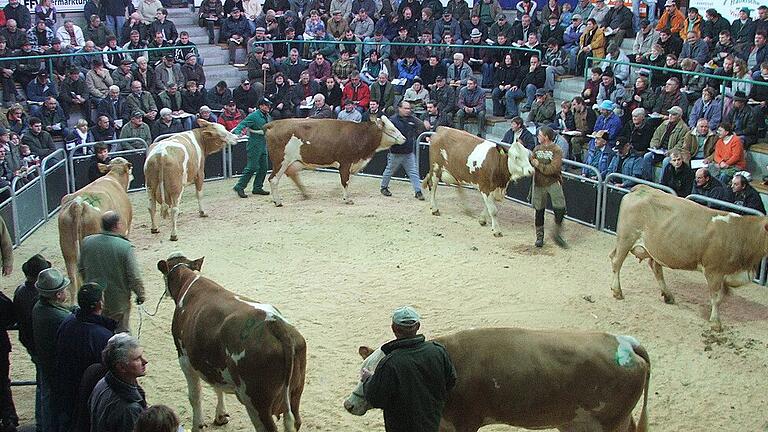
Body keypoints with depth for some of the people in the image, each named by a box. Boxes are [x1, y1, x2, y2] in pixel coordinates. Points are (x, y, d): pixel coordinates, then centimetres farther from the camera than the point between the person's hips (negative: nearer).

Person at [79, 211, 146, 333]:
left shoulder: (86, 242, -6)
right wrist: (140, 295, -2)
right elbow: (134, 277, -17)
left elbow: (81, 268, 7)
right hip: (118, 302, -4)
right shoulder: (125, 247, -21)